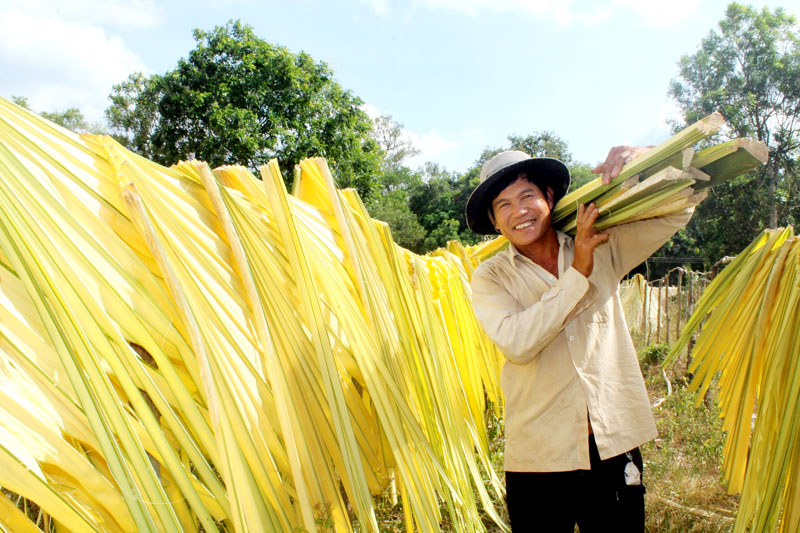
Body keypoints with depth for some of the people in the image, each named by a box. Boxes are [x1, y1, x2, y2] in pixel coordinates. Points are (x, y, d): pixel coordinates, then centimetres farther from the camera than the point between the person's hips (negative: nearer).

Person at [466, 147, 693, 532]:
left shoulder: (602, 249, 5)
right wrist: (578, 275, -16)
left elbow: (675, 212, 6)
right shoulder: (490, 277, -2)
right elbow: (516, 343, -18)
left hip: (615, 448, 2)